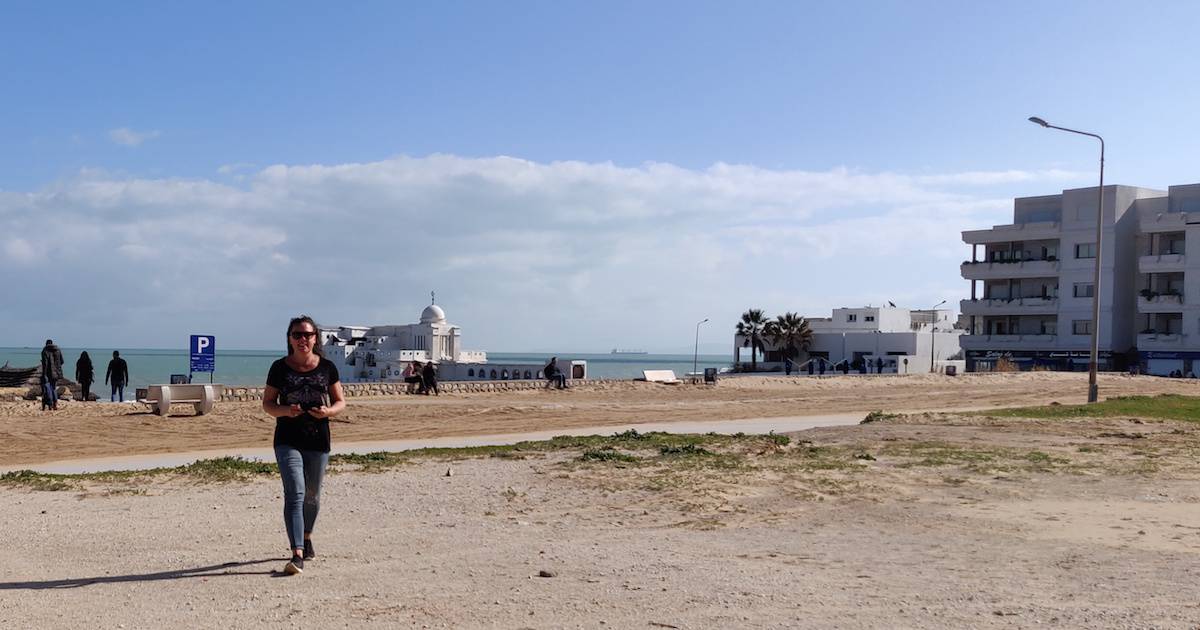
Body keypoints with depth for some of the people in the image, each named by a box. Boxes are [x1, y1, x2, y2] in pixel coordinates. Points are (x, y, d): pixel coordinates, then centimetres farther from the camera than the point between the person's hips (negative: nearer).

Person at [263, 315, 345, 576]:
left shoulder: (327, 367, 4)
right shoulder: (280, 367, 0)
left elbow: (340, 402, 7)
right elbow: (267, 403, 4)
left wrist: (328, 411, -15)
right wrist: (285, 411, -17)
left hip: (318, 440, 2)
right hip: (288, 440, -2)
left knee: (312, 495, 16)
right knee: (294, 493, -15)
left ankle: (307, 538, 42)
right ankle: (297, 555, -21)